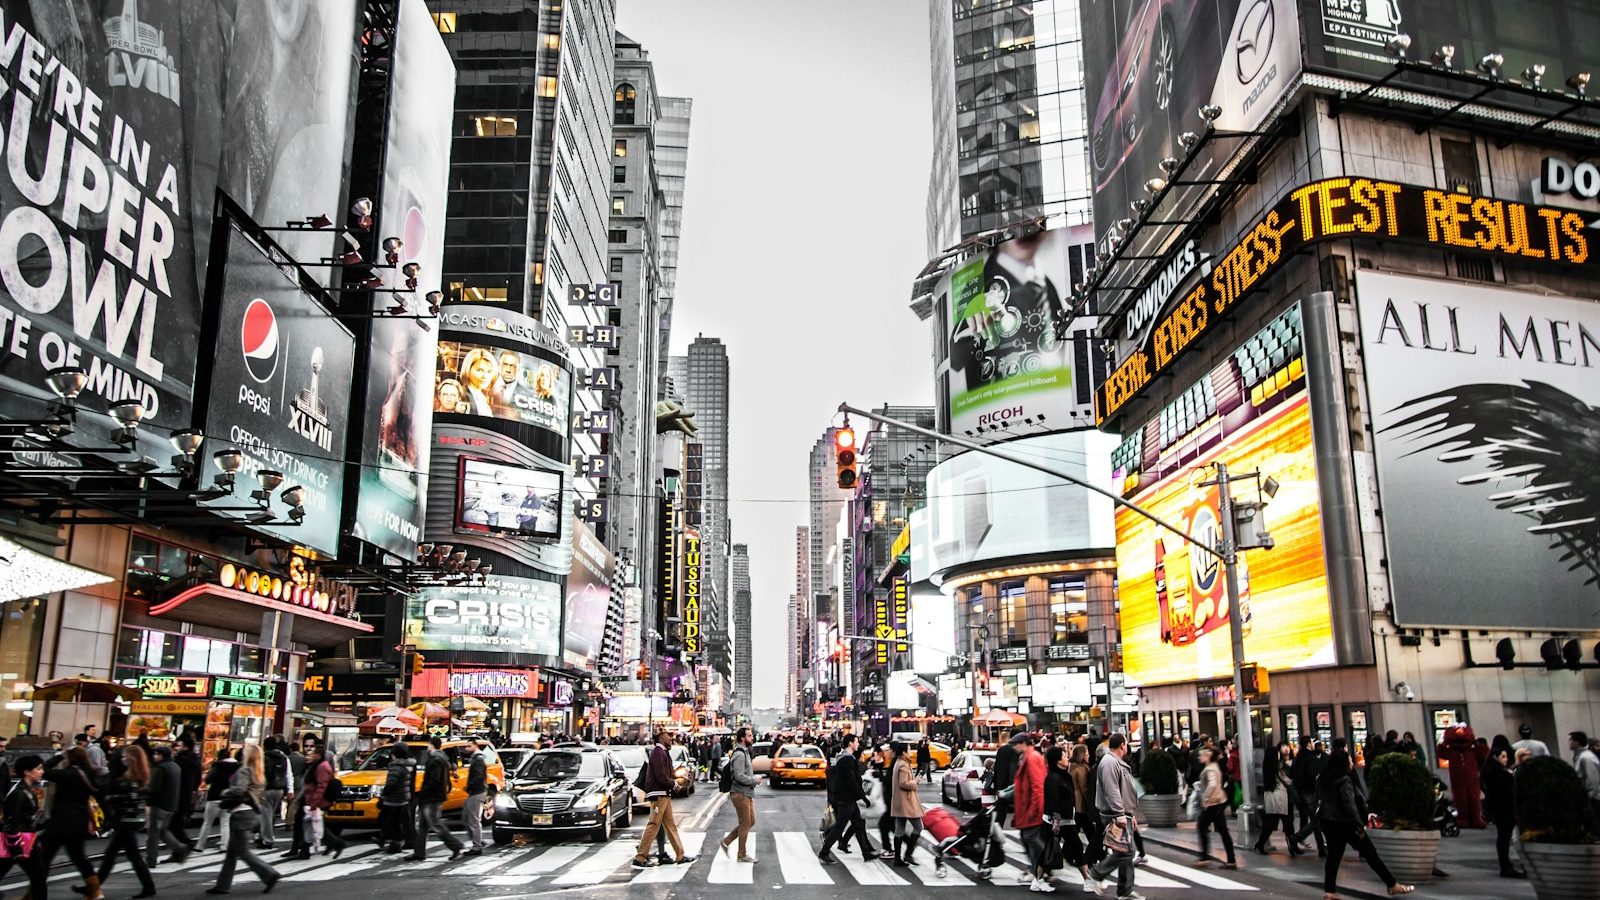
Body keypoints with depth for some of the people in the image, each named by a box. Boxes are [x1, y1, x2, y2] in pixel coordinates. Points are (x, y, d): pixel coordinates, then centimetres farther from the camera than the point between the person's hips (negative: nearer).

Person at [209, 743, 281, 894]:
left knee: (243, 852, -3)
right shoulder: (259, 773, 14)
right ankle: (223, 885, 19)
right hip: (253, 813, 9)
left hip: (242, 813, -9)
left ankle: (269, 875, -8)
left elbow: (239, 789, -25)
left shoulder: (244, 771, -12)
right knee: (232, 852, 14)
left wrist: (225, 793, -7)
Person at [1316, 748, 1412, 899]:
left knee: (1334, 855, 9)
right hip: (1344, 823, -7)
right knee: (1370, 853, 3)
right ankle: (1393, 885, 12)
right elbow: (1349, 805, -22)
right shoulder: (1344, 780, -17)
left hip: (1327, 822, 7)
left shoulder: (1322, 779, 8)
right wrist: (1360, 826, -18)